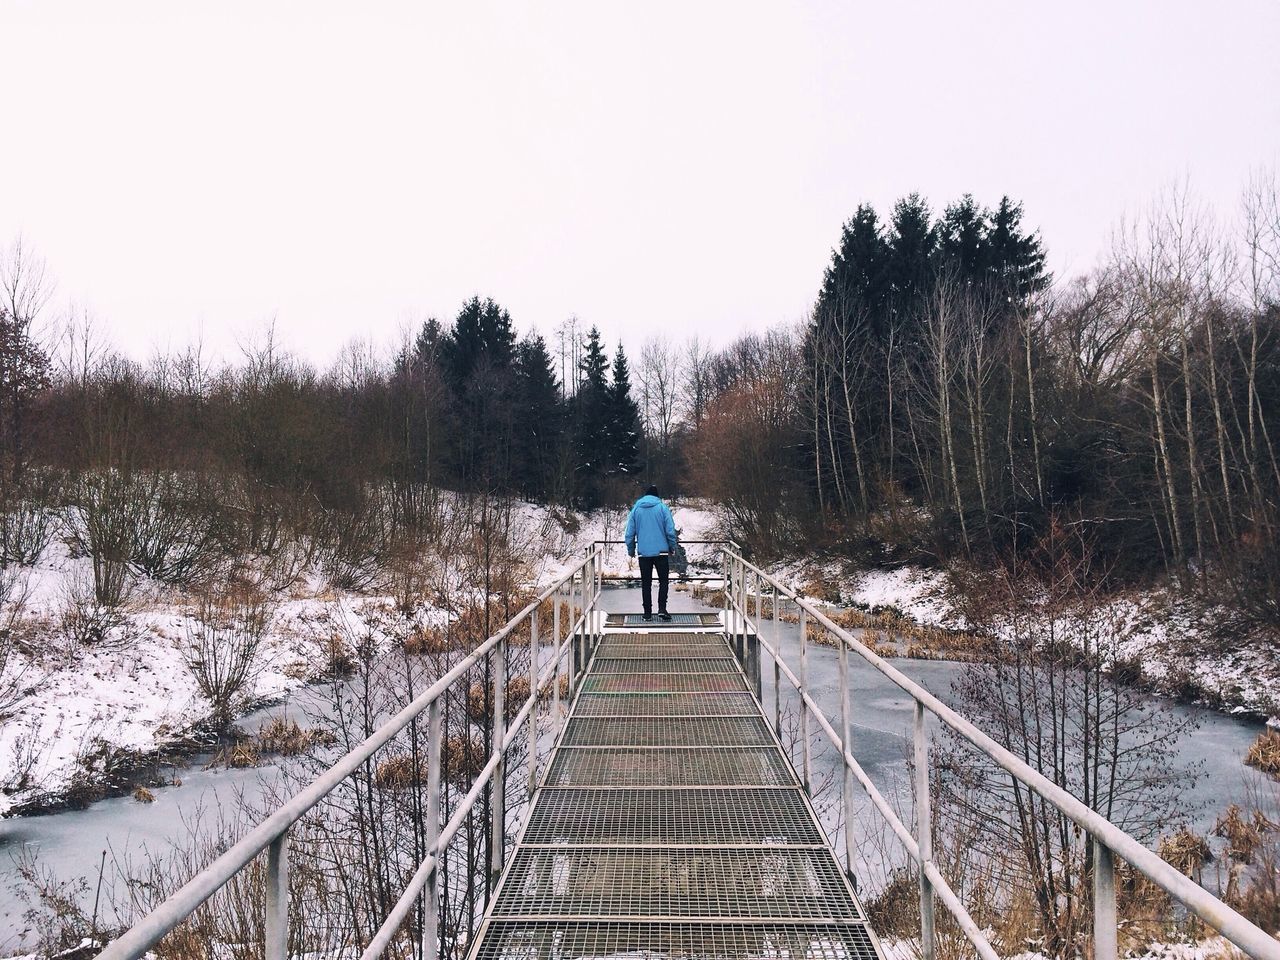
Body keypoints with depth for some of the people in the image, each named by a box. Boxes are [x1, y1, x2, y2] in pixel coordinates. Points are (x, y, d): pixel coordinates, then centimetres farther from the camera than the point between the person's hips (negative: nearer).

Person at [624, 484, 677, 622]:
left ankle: (647, 613, 9)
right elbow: (670, 530, -5)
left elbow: (630, 532, 5)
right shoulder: (662, 507, -2)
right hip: (661, 551, -2)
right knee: (663, 580, 8)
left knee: (646, 583, 8)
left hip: (643, 552, 2)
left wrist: (631, 550, 15)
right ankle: (662, 609, -5)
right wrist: (672, 547, 8)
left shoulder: (636, 508, 5)